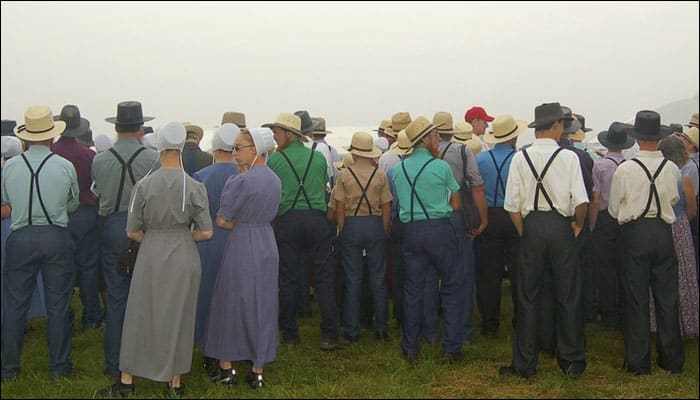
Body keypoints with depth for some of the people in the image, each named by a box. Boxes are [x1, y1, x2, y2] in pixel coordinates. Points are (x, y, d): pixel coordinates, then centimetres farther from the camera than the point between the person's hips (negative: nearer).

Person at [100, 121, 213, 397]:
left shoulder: (144, 185, -8)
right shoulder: (194, 187, -8)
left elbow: (132, 232, -4)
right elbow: (206, 232, -8)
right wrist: (183, 235, 8)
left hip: (151, 256, 0)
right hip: (184, 257, 0)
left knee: (141, 315, 12)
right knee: (179, 317, 12)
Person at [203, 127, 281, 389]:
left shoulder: (240, 181, -17)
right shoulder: (275, 180, 5)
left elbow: (222, 220, -14)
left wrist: (238, 225, 3)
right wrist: (247, 224, 4)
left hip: (242, 249, -6)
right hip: (267, 247, 6)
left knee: (232, 305, 8)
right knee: (263, 306, 11)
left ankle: (226, 367, 17)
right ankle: (258, 371, 17)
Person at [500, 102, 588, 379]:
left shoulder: (520, 158, -2)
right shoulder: (568, 157, -6)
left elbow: (512, 204, -4)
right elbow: (581, 200, -14)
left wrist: (524, 232, 8)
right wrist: (578, 224, 4)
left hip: (531, 225, 1)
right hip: (561, 226, -1)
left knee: (528, 297, 7)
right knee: (567, 296, 10)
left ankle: (525, 364, 13)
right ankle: (572, 361, 18)